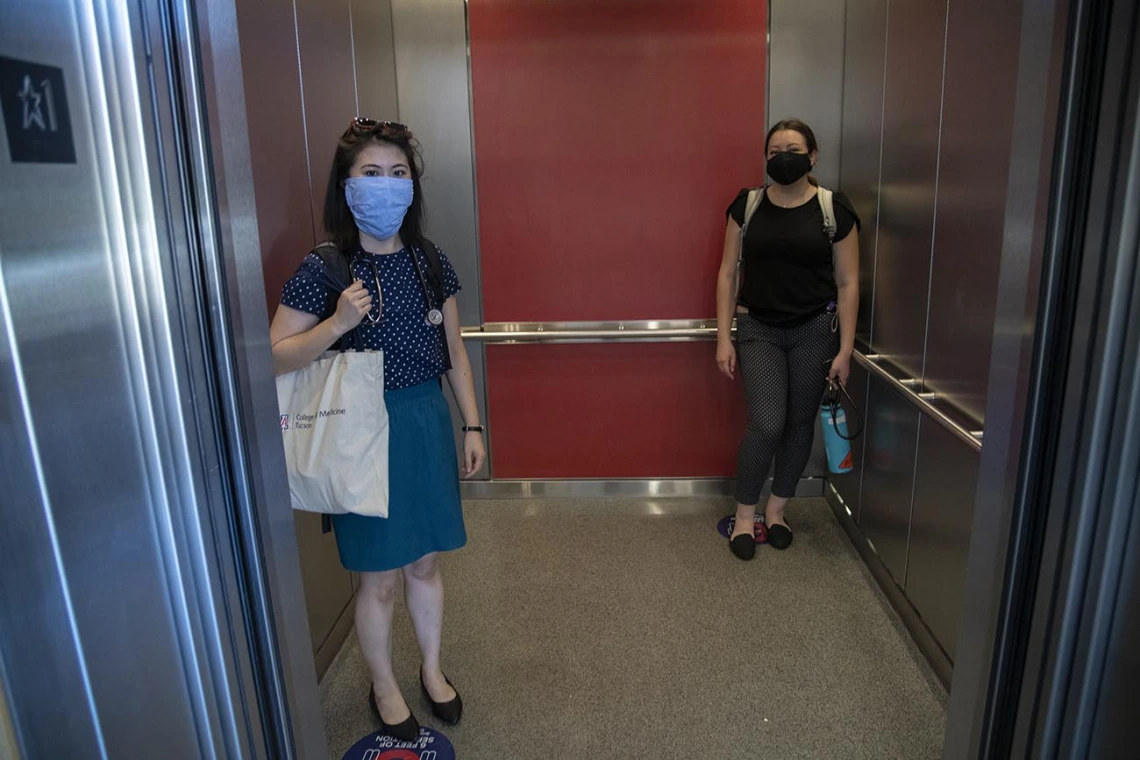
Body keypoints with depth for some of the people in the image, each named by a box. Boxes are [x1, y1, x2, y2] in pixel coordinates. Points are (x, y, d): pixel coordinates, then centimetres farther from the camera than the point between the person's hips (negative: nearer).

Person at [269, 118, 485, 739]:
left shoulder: (430, 262, 1)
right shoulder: (323, 271, -11)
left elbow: (453, 352, 8)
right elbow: (275, 358, -10)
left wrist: (471, 425, 7)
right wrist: (337, 324, -25)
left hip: (427, 422, 4)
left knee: (426, 562, 18)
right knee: (380, 576, 10)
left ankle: (432, 670, 41)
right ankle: (384, 687, 36)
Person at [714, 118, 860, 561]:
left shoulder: (834, 209, -3)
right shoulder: (747, 205, 0)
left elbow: (847, 283, -2)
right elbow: (728, 273, 2)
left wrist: (845, 349, -5)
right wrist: (724, 338, -2)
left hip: (815, 330, 1)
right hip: (758, 329, 0)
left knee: (800, 424, 9)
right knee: (767, 424, -10)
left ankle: (776, 509, 29)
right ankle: (744, 514, 11)